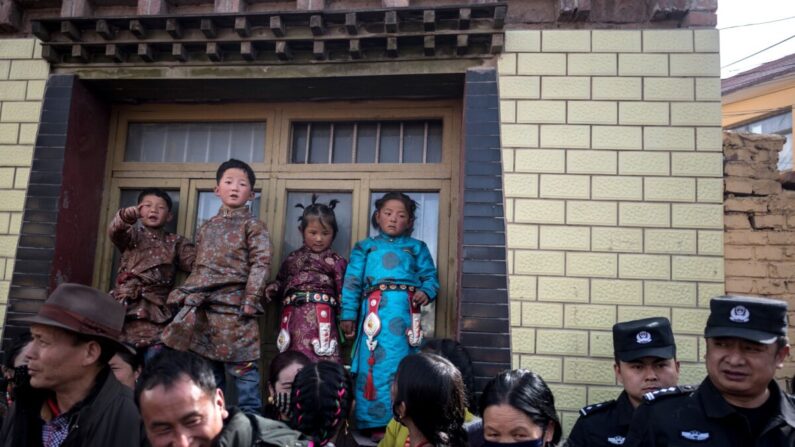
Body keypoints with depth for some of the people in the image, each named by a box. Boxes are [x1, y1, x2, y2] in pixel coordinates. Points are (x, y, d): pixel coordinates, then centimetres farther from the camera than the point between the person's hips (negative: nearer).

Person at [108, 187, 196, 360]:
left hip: (155, 312, 0)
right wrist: (128, 215, -30)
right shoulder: (132, 235, 14)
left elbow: (196, 262, 3)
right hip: (125, 307, 0)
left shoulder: (175, 242, 16)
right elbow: (114, 231, -8)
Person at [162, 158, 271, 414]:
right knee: (207, 366, 12)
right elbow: (199, 268, 21)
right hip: (204, 307, 6)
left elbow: (260, 264, -8)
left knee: (241, 365, -7)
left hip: (233, 304, -6)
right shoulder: (207, 228, 18)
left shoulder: (253, 226, 1)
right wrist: (182, 294, 13)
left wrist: (250, 301, -16)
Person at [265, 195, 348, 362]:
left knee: (323, 360, -12)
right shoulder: (293, 259, 18)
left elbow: (343, 291, 2)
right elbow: (280, 282, 20)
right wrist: (271, 290, -2)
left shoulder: (336, 261, 6)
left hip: (321, 316, -4)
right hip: (294, 316, 4)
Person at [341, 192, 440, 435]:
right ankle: (378, 423, 0)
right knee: (376, 363, -5)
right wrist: (348, 314, 2)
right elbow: (352, 282, 10)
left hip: (404, 309, 1)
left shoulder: (417, 247, 20)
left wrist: (426, 292, -10)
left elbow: (430, 277, 13)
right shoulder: (365, 247, 17)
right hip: (375, 308, 0)